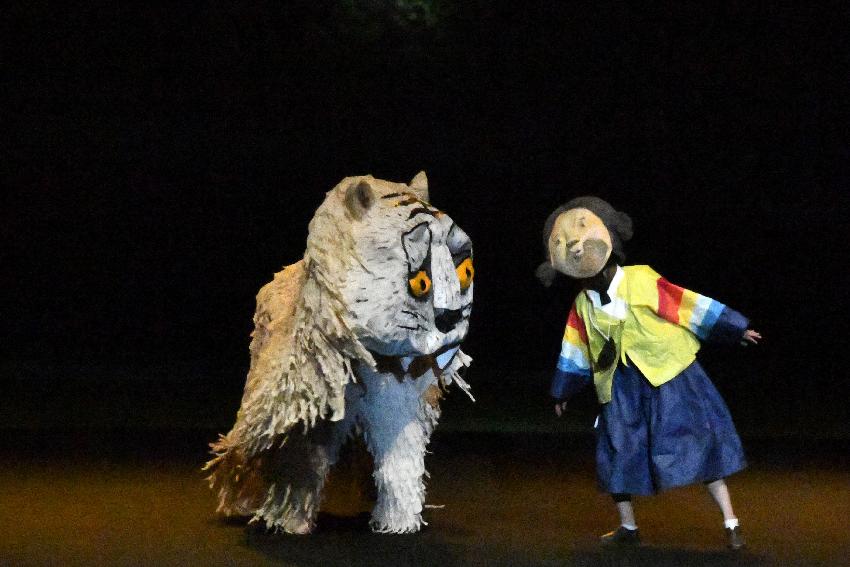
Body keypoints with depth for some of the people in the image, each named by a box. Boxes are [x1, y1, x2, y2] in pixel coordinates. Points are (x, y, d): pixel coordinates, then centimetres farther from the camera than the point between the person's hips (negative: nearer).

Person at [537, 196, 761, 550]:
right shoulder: (582, 305, 0)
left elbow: (693, 306, -8)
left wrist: (737, 330, -3)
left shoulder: (642, 282, -13)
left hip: (667, 375, -4)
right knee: (618, 453, 6)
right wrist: (563, 393, 24)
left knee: (697, 442, -3)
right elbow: (574, 350, 15)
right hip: (621, 387, 4)